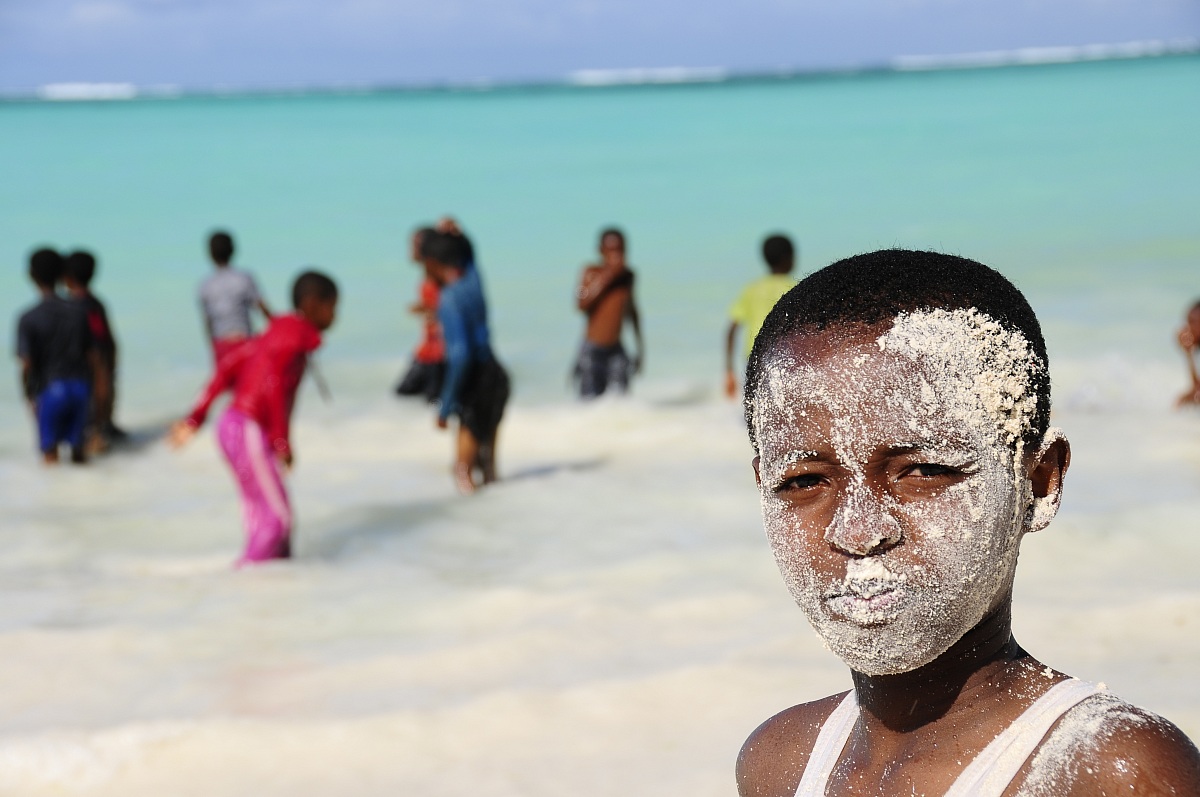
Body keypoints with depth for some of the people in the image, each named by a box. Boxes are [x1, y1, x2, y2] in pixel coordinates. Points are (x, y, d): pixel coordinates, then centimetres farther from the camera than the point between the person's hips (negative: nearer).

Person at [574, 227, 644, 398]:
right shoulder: (592, 272, -6)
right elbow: (582, 304, -22)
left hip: (616, 350, 4)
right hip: (593, 350, -4)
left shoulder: (627, 275, 9)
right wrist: (607, 277, -20)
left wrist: (640, 347, 24)